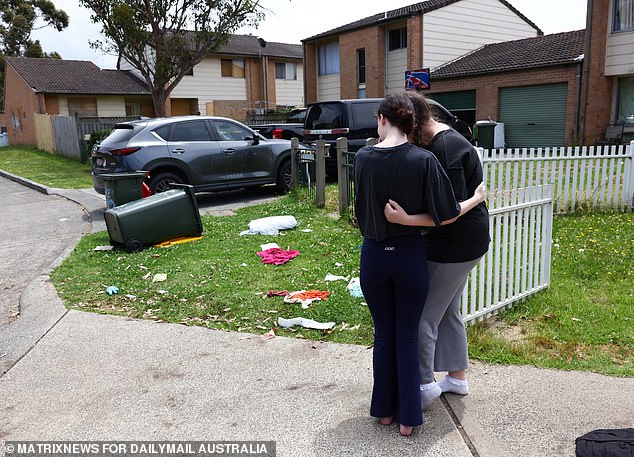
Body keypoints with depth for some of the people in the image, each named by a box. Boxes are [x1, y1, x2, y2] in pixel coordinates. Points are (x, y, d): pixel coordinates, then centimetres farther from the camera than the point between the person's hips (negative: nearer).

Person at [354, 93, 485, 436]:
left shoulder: (363, 157, -7)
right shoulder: (424, 160, -12)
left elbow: (363, 208, 3)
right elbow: (445, 216, -11)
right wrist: (476, 199, 6)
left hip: (373, 256, 2)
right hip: (409, 255, -1)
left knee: (383, 334, 18)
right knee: (408, 337, 12)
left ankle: (384, 409, 31)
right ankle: (408, 417, 24)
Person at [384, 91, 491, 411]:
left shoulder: (446, 149, -23)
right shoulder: (436, 142, 8)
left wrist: (405, 219, -37)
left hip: (453, 247, -11)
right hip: (460, 244, 11)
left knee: (422, 316, -1)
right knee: (448, 311, 20)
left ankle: (424, 387, 13)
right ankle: (457, 377, 35)